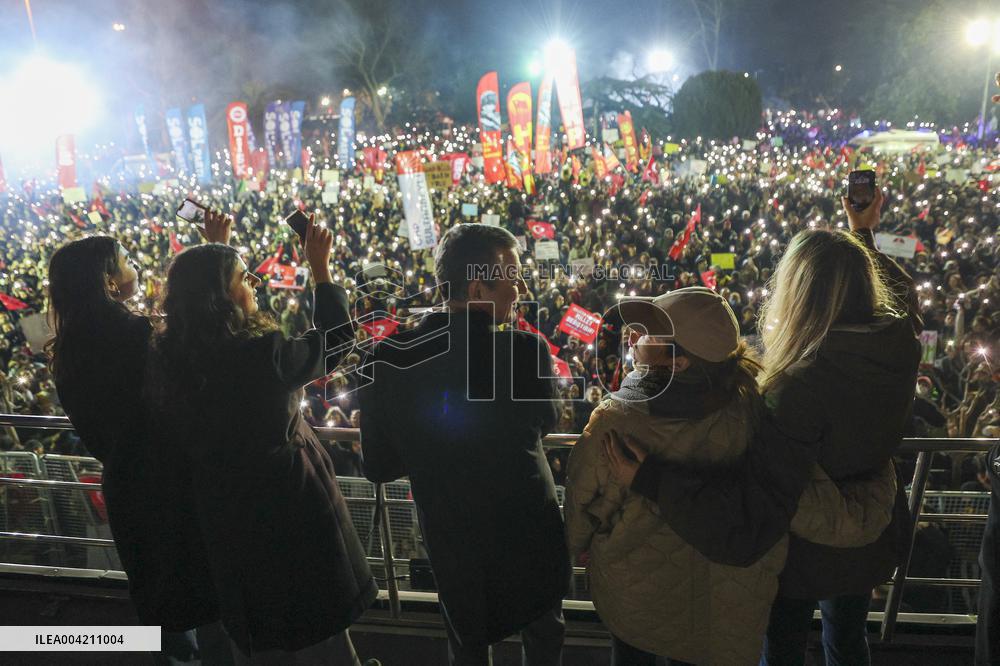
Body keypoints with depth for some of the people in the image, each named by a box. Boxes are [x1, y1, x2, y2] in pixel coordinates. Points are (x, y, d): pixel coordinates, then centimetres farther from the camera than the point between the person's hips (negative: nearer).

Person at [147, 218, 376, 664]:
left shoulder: (168, 356, -10)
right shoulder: (262, 354, -27)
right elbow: (336, 337, -13)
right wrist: (320, 267, -4)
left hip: (222, 509, 6)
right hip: (288, 504, -6)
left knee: (254, 622, 27)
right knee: (317, 630, 15)